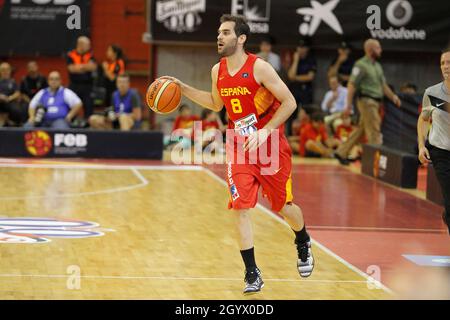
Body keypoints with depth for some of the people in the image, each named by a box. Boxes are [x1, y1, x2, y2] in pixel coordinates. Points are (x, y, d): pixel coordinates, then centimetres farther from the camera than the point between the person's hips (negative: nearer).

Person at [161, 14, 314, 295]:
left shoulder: (259, 67, -17)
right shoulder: (218, 71, 1)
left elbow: (290, 103, -15)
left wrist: (265, 131, -23)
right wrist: (183, 88, 11)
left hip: (271, 145, -4)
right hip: (240, 147, 4)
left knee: (283, 206, 8)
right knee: (240, 207, -9)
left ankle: (303, 243, 41)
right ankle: (252, 274, -2)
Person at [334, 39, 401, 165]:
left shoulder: (377, 66, 17)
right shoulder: (361, 65, -10)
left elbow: (383, 84, 22)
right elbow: (351, 85, -13)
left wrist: (393, 97, 9)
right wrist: (348, 105, -18)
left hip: (375, 102, 9)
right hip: (367, 101, -9)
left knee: (361, 130, 13)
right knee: (374, 131, -8)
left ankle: (341, 152, 21)